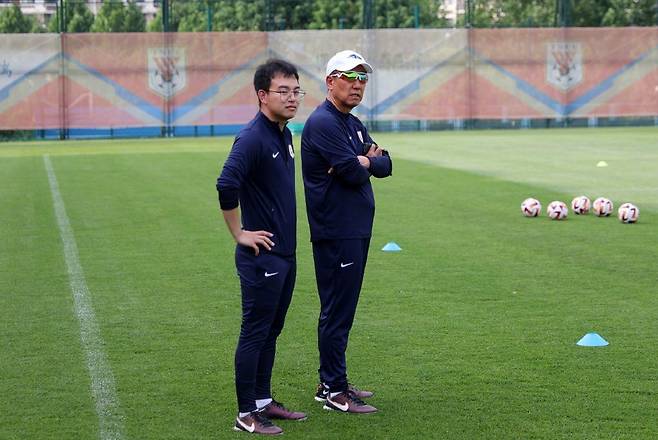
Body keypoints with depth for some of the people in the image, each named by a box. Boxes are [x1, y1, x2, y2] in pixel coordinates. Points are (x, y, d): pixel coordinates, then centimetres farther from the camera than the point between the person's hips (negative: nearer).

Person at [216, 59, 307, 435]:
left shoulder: (285, 134, 11)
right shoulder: (253, 138, -18)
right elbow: (226, 186, -29)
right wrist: (240, 234, -20)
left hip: (286, 254, 9)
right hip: (262, 255, -9)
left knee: (271, 331, 17)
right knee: (255, 333, -1)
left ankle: (263, 401, 28)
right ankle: (247, 414, 6)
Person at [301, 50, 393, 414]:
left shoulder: (353, 124, 17)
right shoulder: (323, 123, -14)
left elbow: (385, 166, 11)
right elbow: (353, 173, -20)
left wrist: (366, 160, -9)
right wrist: (365, 161, 0)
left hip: (357, 230, 10)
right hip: (336, 233, -10)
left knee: (342, 310, 15)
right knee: (337, 312, -5)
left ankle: (333, 382, 23)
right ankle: (333, 391, 1)